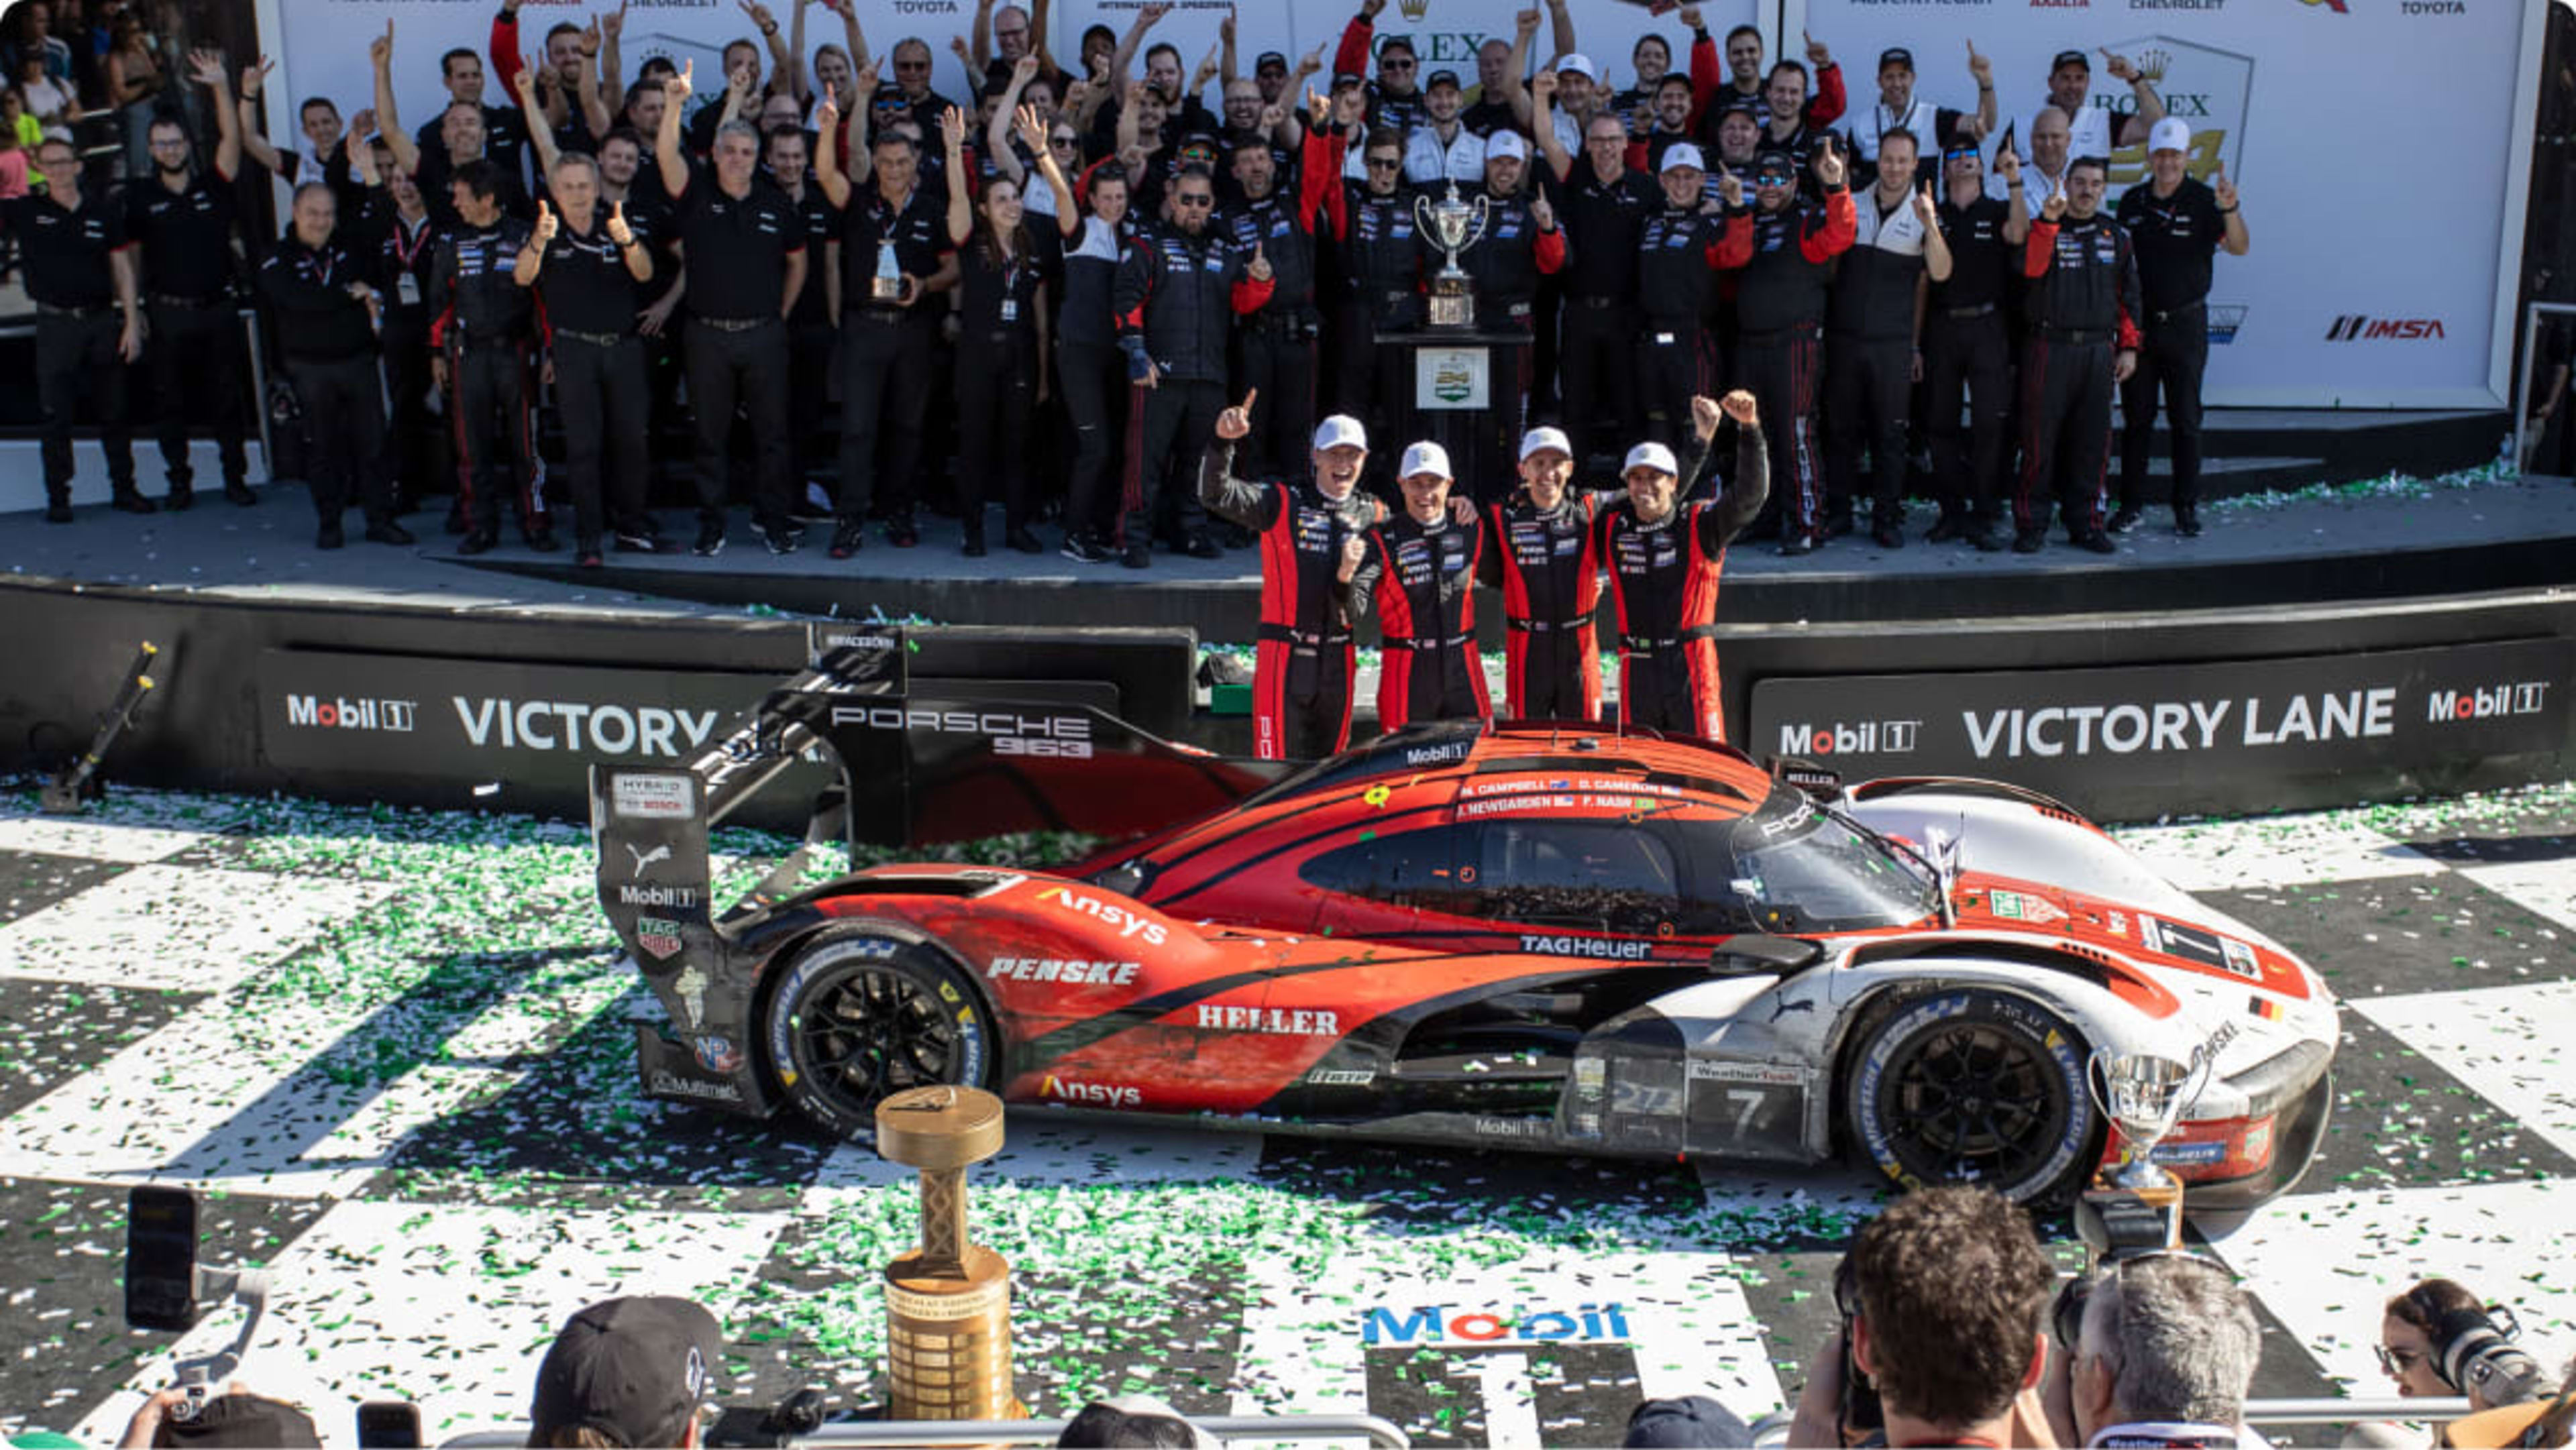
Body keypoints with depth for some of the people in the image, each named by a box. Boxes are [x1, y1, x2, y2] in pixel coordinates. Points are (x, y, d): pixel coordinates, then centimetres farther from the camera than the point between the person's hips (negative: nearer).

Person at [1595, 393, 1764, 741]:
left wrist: (1750, 429, -22)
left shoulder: (1700, 524, -2)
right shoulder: (1612, 528, 7)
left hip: (1691, 663, -3)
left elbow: (1751, 494, -10)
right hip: (1637, 668, 3)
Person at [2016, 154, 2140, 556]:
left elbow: (2128, 294, 16)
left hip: (2099, 350, 4)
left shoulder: (2114, 234, 13)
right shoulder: (2044, 227, 3)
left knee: (2092, 442, 5)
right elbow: (2030, 267, -18)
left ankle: (2084, 522, 14)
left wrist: (2128, 346, 10)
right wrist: (2048, 222, -26)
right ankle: (2031, 523, 4)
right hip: (2049, 346, -3)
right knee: (2040, 439, -3)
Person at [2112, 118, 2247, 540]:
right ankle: (2131, 504, 12)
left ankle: (2187, 508, 8)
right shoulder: (2132, 201, 6)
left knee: (2185, 420, 2)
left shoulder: (2203, 200, -5)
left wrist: (2229, 210, -38)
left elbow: (2238, 247, -19)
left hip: (2185, 323, -3)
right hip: (2137, 323, 3)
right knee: (2136, 417, 5)